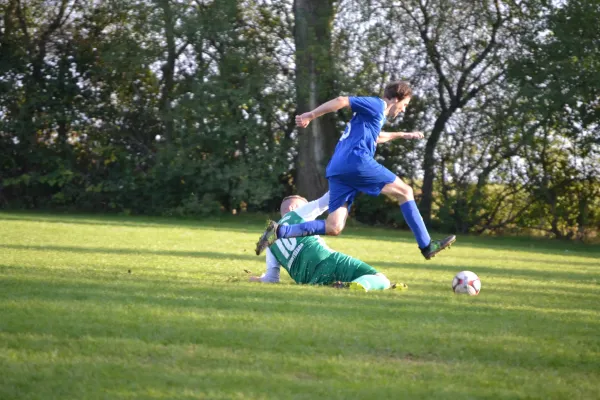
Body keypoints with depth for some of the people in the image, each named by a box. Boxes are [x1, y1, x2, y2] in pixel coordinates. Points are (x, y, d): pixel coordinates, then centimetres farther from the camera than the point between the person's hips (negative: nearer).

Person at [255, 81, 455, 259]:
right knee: (405, 191, 2)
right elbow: (342, 101, -8)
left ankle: (279, 231, -15)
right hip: (356, 160, -9)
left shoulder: (376, 114, 32)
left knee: (333, 228, -2)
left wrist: (403, 135, 61)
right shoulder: (377, 105, 3)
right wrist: (311, 115, -13)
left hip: (336, 171, 9)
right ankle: (426, 246, 1)